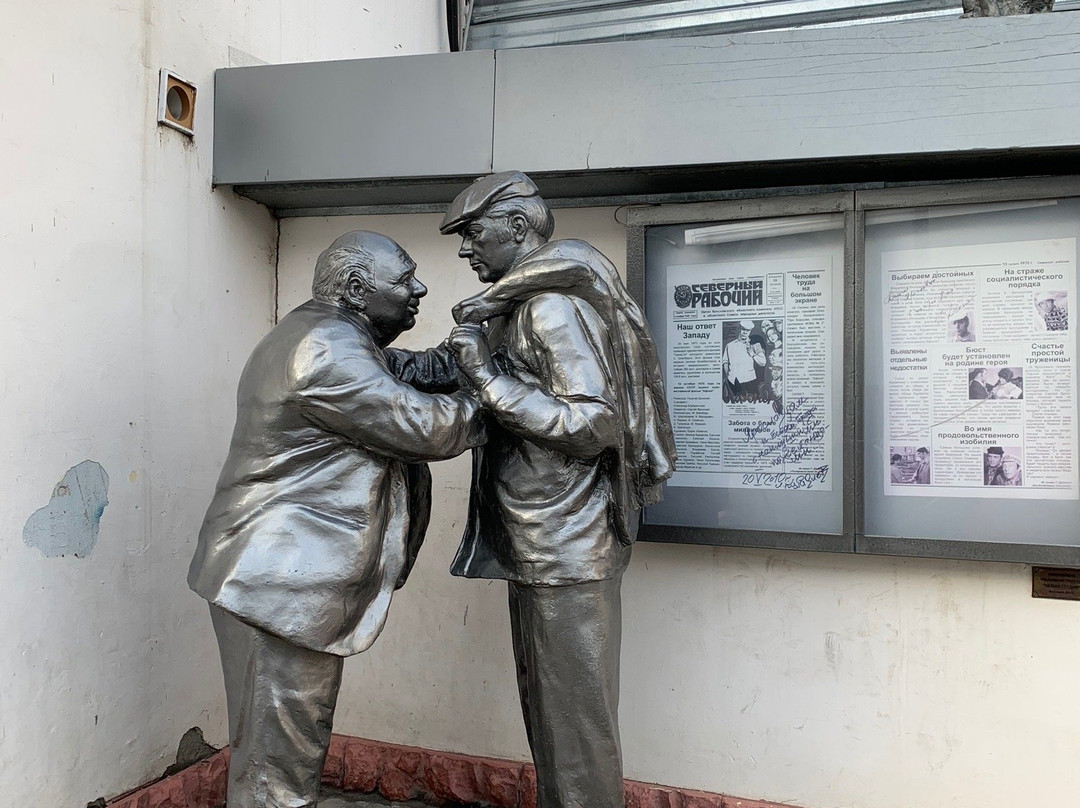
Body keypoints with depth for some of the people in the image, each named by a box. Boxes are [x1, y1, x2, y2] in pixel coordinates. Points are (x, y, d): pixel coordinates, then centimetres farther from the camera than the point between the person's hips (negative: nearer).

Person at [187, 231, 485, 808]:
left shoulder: (332, 337, 16)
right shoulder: (328, 349, -20)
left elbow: (410, 372, 14)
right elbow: (418, 427, -19)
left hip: (283, 575, 11)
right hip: (283, 581, -11)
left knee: (293, 745, 23)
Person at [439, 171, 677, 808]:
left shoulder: (554, 304, -15)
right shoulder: (519, 305, 15)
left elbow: (595, 423, -22)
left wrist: (487, 377, -21)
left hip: (569, 547, -10)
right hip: (538, 547, 10)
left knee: (576, 714, 2)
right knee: (544, 706, 20)